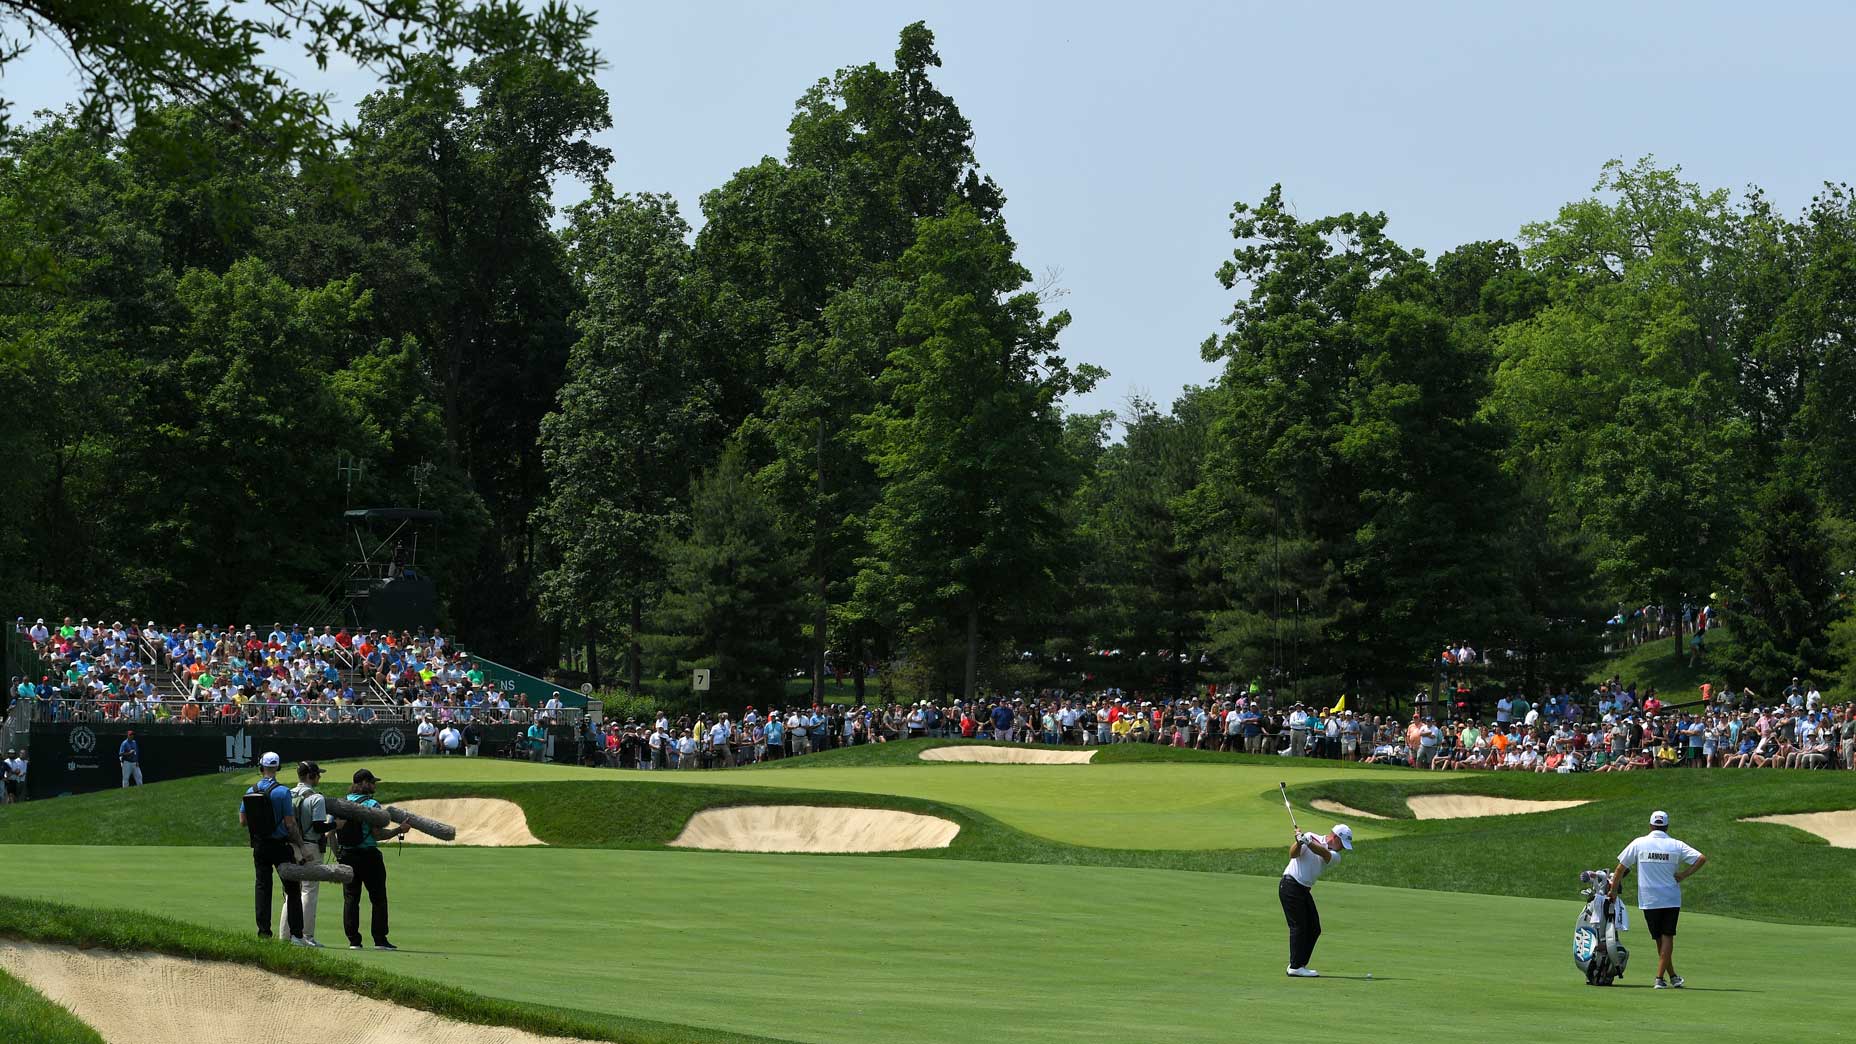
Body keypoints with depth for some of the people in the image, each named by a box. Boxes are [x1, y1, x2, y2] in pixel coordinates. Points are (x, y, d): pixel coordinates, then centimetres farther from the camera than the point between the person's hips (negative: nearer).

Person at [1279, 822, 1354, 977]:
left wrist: (1308, 842, -36)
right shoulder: (1311, 837, -5)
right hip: (1291, 886, -7)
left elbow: (1324, 853, -18)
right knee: (1298, 927, -9)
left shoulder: (1335, 856, 6)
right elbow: (1293, 854, -15)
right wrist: (1299, 843, -36)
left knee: (1314, 929, 6)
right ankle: (1295, 966, -6)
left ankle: (1299, 964, 13)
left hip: (1304, 890, 7)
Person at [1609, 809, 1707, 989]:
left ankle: (1672, 976, 17)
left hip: (1648, 900, 1)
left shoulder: (1639, 843, -1)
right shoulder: (1676, 845, 0)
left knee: (1660, 939, 11)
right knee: (1667, 937, 0)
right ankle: (1660, 978, -11)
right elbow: (1702, 859, -8)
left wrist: (1613, 890, 10)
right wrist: (1684, 874, -3)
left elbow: (1621, 868, 0)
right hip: (1672, 899, -1)